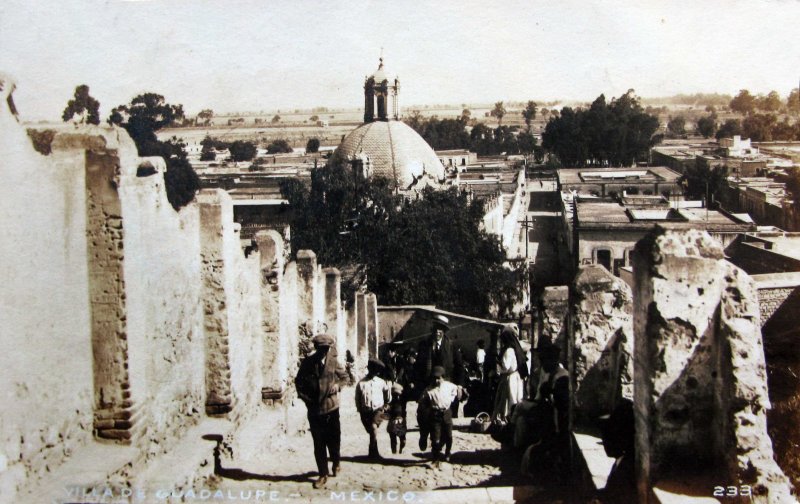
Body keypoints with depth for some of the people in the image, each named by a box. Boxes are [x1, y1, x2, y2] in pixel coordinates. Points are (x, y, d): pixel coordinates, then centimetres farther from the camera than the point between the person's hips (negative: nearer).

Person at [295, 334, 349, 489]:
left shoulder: (333, 362, -2)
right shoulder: (307, 363, -4)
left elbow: (344, 376, 12)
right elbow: (298, 382, 8)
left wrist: (337, 384, -7)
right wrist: (305, 397, -4)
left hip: (331, 407, 1)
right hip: (314, 409, 0)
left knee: (334, 439, 10)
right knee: (319, 443, 2)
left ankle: (336, 464, 38)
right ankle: (323, 475, 11)